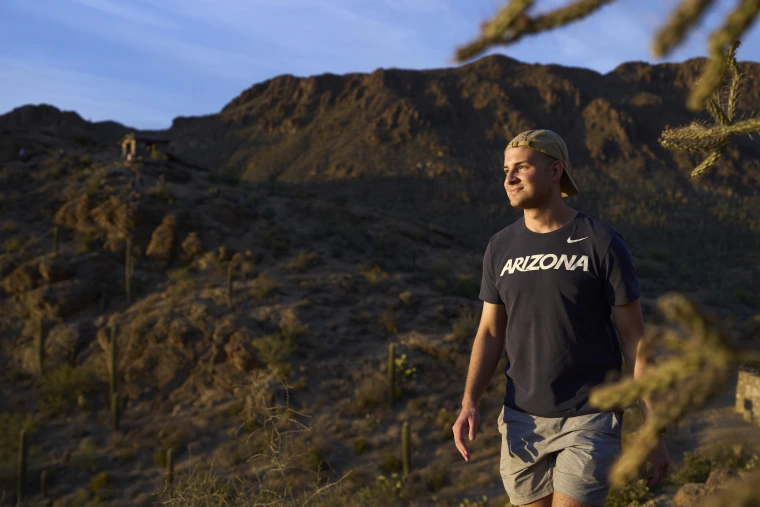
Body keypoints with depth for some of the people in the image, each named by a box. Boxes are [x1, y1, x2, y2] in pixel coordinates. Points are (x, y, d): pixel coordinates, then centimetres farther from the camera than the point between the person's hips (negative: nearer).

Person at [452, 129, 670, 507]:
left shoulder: (604, 244, -11)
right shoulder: (501, 248, 2)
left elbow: (635, 339, -7)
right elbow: (490, 333, 6)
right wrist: (469, 404, -10)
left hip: (590, 422, -4)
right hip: (523, 422, 4)